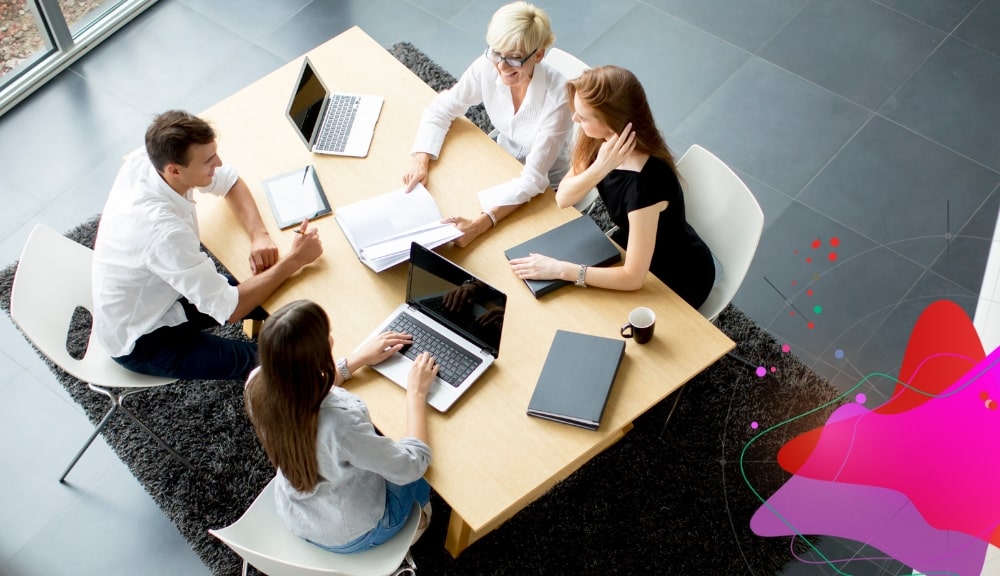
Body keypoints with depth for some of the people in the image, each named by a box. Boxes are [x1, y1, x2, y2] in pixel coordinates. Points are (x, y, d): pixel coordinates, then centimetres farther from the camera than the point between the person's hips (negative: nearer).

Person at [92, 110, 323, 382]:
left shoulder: (144, 159, -18)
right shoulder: (163, 231, -40)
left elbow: (230, 181, 0)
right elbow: (230, 309, -31)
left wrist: (259, 235, -16)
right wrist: (294, 260, -26)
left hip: (161, 291, 8)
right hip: (140, 341, -8)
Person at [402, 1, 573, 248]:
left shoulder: (557, 97, -34)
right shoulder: (487, 67, -22)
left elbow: (533, 179, -35)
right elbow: (441, 109, -8)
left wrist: (479, 224, -46)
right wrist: (421, 162, -26)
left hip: (542, 188, -4)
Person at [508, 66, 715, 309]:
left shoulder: (645, 181, -39)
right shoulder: (602, 142, -17)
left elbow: (633, 277, -34)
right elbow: (563, 198, -14)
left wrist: (560, 269, -31)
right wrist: (599, 168, -32)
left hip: (679, 278, -6)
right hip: (637, 244, 6)